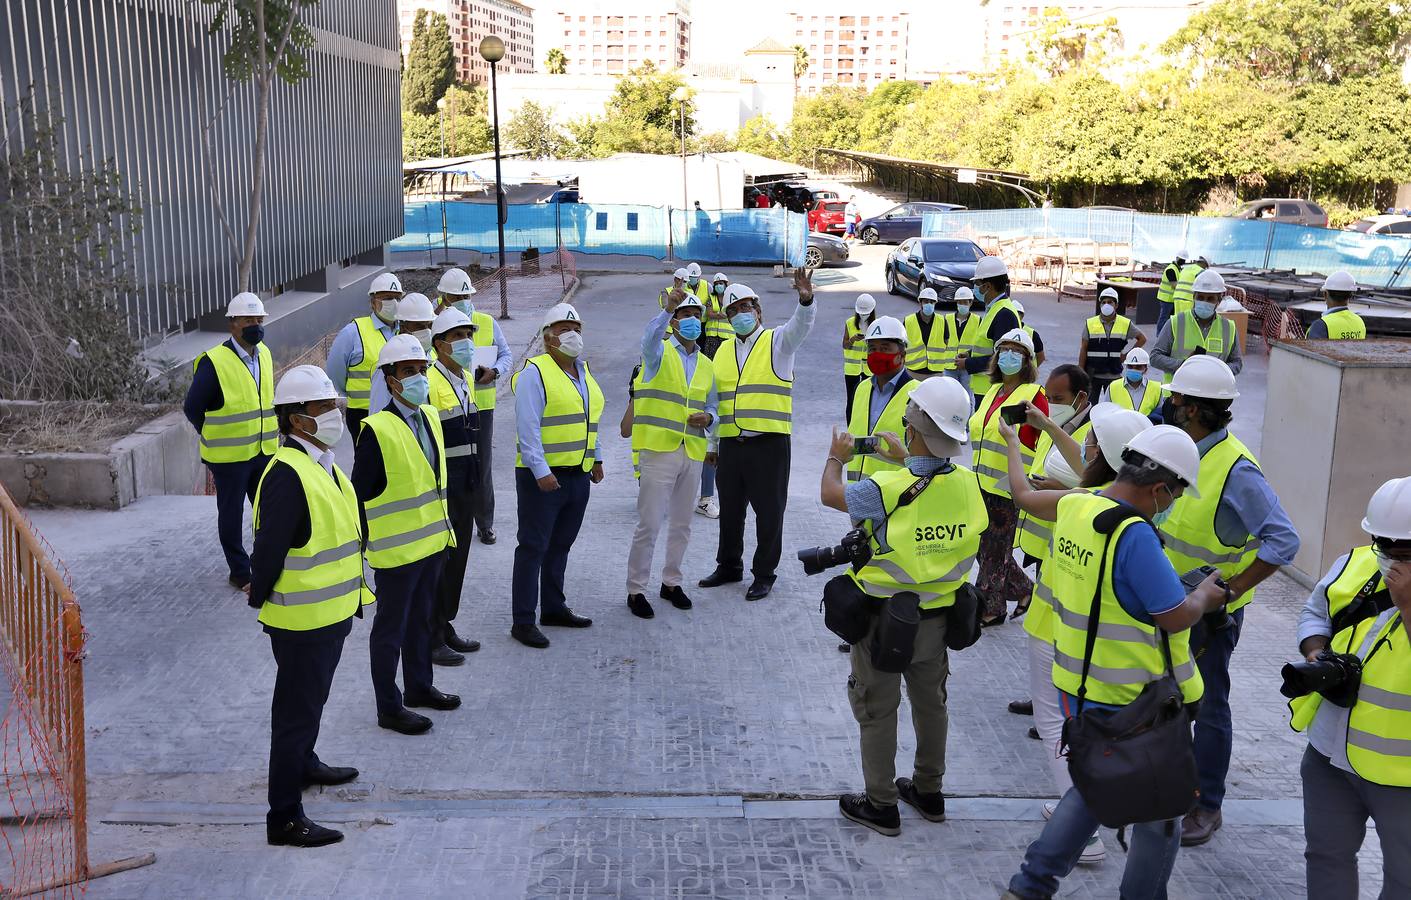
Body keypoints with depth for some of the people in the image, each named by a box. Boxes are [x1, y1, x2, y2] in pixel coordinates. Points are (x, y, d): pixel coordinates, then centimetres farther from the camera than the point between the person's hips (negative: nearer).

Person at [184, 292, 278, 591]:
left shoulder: (265, 354, 5)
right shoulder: (213, 362, -16)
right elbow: (192, 408, -9)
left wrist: (272, 432, 14)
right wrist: (214, 440, -2)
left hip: (265, 451, 6)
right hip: (229, 456, -6)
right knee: (231, 514, 7)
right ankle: (240, 572, 19)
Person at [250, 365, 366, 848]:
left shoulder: (324, 465, 8)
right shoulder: (287, 475, -24)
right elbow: (269, 549, -24)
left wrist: (351, 596, 18)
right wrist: (260, 599, -12)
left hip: (330, 613, 9)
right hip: (301, 621, -9)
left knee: (312, 697, 27)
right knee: (296, 710, -1)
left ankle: (304, 763, 49)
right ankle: (284, 817, 8)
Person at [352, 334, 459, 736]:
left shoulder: (430, 416, 5)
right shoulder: (376, 430, -19)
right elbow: (360, 492, -17)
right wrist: (362, 544, -15)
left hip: (432, 540, 8)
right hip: (396, 548, -8)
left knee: (421, 619, 22)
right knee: (390, 628, 6)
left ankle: (419, 686, 39)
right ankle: (389, 708, 18)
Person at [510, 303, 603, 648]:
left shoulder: (583, 371, 15)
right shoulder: (535, 373, -11)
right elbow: (527, 428, -18)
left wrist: (595, 458, 20)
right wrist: (541, 471, -23)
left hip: (578, 475, 8)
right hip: (543, 477, -8)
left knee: (560, 545, 16)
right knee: (533, 548, -3)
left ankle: (553, 607, 29)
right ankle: (523, 622, 3)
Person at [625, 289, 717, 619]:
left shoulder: (707, 366, 15)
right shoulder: (659, 353, -2)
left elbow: (712, 408, 20)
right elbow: (650, 337, -26)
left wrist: (708, 418, -5)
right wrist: (667, 309, -44)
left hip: (692, 454, 6)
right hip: (658, 450, -6)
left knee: (682, 525, 14)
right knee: (649, 525, -4)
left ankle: (671, 582, 29)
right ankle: (636, 589, 7)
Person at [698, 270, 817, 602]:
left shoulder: (777, 341, 1)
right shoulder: (723, 352, 15)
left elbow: (801, 326, -21)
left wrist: (806, 299, -42)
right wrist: (712, 444, 18)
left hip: (769, 442, -5)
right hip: (730, 443, 5)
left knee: (769, 511, 3)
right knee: (730, 509, 16)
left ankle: (764, 574, 17)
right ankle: (729, 567, 33)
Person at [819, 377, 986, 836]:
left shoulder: (888, 489, -28)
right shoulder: (967, 483, -13)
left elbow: (830, 494, -10)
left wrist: (836, 457, 10)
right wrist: (905, 458, 26)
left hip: (883, 620, -5)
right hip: (937, 618, 5)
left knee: (877, 710, 12)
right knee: (930, 702, 22)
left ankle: (880, 805, 23)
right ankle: (929, 791, 39)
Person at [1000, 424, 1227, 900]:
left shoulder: (1073, 506, -3)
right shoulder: (1134, 535, -27)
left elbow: (1025, 495, 19)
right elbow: (1175, 617, -22)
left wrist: (1013, 444, 39)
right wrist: (1205, 597, 1)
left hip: (1078, 688, 8)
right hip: (1131, 704, -8)